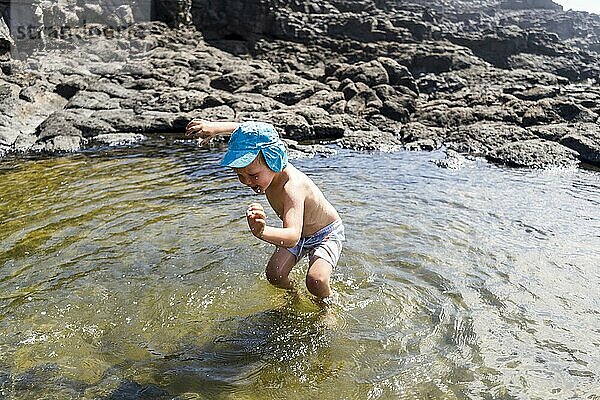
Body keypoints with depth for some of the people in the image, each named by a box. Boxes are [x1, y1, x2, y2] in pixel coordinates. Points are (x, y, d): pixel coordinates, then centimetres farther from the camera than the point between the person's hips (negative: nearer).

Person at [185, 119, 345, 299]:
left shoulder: (292, 187, -44)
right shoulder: (266, 165, -21)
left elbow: (293, 237, -58)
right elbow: (244, 131, -2)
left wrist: (263, 232, -77)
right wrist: (216, 127, -15)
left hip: (326, 234, -7)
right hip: (298, 233, 7)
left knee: (315, 281, -26)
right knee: (274, 274, -7)